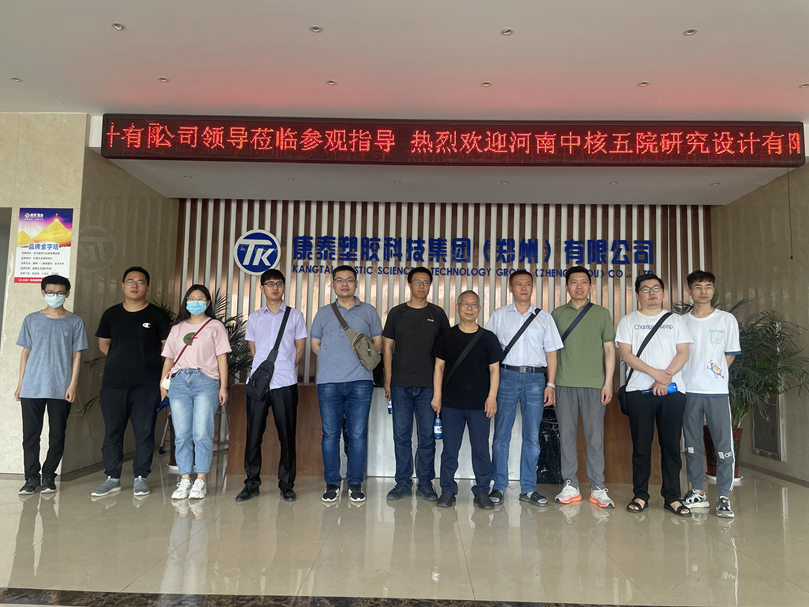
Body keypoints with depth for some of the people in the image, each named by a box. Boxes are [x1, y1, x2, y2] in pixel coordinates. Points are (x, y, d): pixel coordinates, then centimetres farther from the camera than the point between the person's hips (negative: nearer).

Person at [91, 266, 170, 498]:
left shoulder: (157, 314, 1)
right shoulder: (111, 314, 10)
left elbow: (167, 347, 3)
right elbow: (103, 344, 19)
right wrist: (123, 360, 10)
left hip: (147, 385, -2)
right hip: (113, 383, 3)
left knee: (144, 433, 2)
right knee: (112, 432, 7)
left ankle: (140, 477, 14)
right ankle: (112, 478, 18)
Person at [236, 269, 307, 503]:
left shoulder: (295, 316, 7)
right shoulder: (254, 318, 12)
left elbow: (300, 350, 9)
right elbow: (253, 349, 16)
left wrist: (284, 369, 7)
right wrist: (265, 369, 9)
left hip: (285, 384, -2)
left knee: (287, 435, 2)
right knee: (253, 434, 3)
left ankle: (286, 485, 13)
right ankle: (252, 483, 15)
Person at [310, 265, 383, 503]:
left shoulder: (368, 311, 12)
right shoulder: (324, 313, 14)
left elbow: (378, 341, 15)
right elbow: (315, 344, 17)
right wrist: (333, 360, 7)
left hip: (360, 380, -1)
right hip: (328, 381, 1)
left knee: (358, 433, 0)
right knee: (330, 433, 2)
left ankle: (355, 483, 10)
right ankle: (332, 483, 13)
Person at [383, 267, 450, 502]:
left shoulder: (438, 314, 7)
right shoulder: (397, 313, 7)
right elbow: (387, 347, 8)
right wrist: (388, 380, 2)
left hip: (428, 385, 0)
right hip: (401, 385, 1)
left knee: (427, 436, 4)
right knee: (401, 435, 5)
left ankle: (426, 483, 16)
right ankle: (403, 482, 16)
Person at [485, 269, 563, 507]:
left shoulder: (544, 317, 11)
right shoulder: (498, 316, 8)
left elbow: (551, 352, 10)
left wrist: (551, 384, 2)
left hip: (535, 378, 1)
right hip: (506, 375, -1)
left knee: (532, 436, 4)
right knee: (501, 433, 1)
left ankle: (528, 489, 14)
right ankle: (499, 487, 10)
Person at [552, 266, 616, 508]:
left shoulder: (602, 313, 8)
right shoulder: (557, 314, 11)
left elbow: (609, 349, 7)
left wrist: (608, 382, -1)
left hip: (594, 384, -1)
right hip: (564, 384, 1)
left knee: (595, 436, 1)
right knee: (566, 435, 4)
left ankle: (598, 488, 10)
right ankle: (570, 486, 14)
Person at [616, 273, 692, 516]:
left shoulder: (675, 320, 14)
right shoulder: (628, 321, 9)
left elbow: (683, 354, 4)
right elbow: (626, 354, -2)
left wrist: (665, 380, -10)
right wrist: (655, 373, -13)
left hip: (672, 390, 1)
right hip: (639, 391, -1)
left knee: (671, 445, 2)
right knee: (641, 445, 2)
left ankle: (672, 496, 11)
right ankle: (640, 495, 11)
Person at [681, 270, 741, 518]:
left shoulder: (727, 320, 4)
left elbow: (730, 355, 7)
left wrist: (713, 375, 3)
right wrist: (693, 377, 1)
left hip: (717, 391, -2)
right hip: (688, 391, 2)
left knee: (724, 445, -3)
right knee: (692, 444, 9)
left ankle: (724, 497, 6)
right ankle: (697, 492, 20)